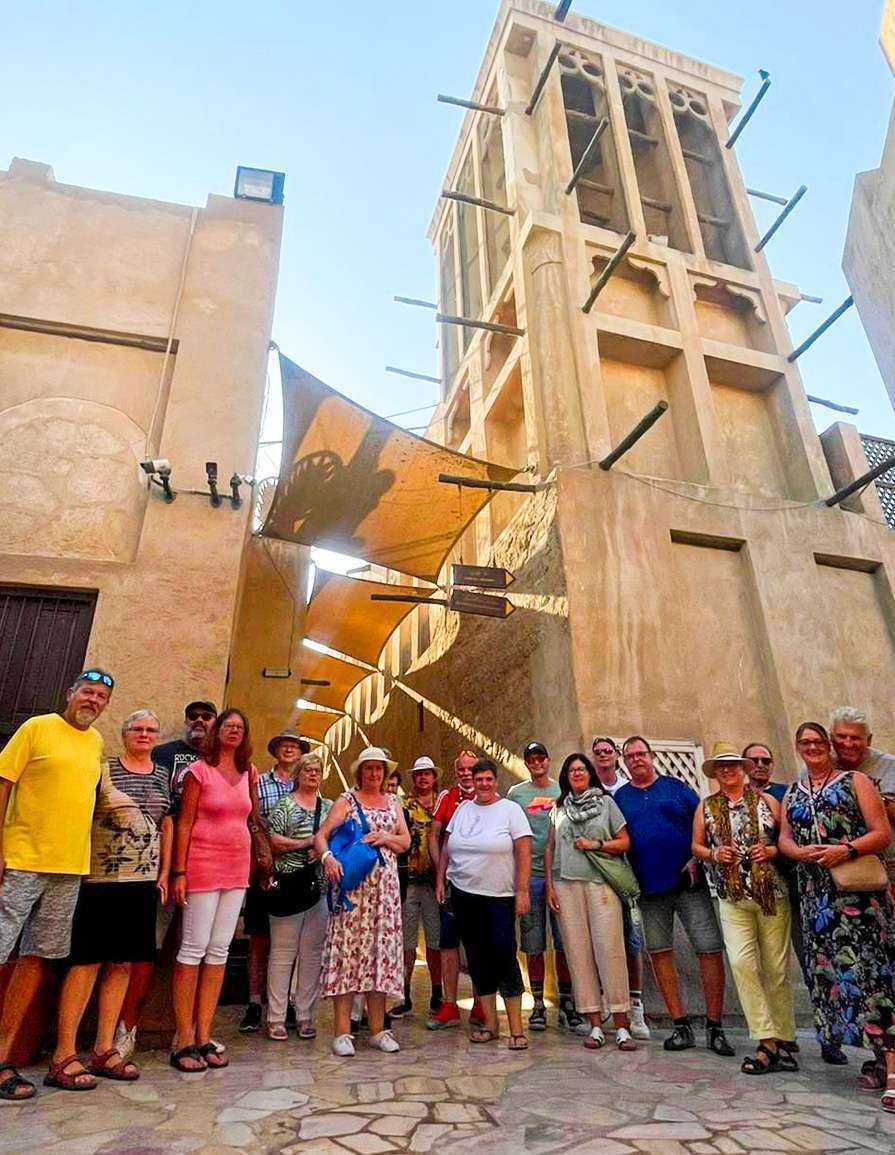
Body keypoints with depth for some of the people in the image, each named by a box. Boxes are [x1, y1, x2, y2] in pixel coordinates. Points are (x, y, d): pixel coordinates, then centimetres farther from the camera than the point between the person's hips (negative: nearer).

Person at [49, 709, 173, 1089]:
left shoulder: (163, 776, 11)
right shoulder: (103, 770, -2)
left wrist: (164, 873, 9)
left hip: (144, 882, 5)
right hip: (101, 880, -5)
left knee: (123, 964, 9)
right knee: (87, 961, -2)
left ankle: (104, 1050, 20)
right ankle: (64, 1054, 8)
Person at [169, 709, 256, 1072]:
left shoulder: (247, 772, 10)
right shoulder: (199, 770, -5)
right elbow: (183, 824, -7)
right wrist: (179, 872, -12)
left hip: (237, 867, 6)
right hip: (203, 865, -5)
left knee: (219, 951, 8)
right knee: (194, 948, -2)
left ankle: (203, 1037, 17)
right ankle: (183, 1042, 9)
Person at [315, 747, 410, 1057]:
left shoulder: (393, 803, 14)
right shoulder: (347, 800, 2)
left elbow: (405, 841, 11)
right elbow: (320, 835, -7)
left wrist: (385, 838, -9)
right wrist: (327, 857, -27)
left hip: (385, 886, 4)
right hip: (352, 884, -4)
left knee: (381, 950, 7)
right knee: (347, 948, -4)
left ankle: (377, 1029, 18)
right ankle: (342, 1031, 5)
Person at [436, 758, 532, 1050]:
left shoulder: (511, 810, -4)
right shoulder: (462, 809, 9)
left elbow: (524, 852, -8)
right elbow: (447, 847, 14)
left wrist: (522, 891, -12)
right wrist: (440, 880, 9)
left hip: (500, 897, -4)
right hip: (463, 895, 4)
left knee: (504, 955, -7)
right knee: (477, 959, 10)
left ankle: (516, 1028, 6)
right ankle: (490, 1023, 23)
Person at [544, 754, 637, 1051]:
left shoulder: (606, 801, 8)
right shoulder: (558, 809, 14)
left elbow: (625, 842, 6)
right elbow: (549, 849, 14)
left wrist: (596, 845, -7)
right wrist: (549, 886, 7)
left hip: (601, 883, -2)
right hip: (567, 885, 2)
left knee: (609, 948, -7)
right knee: (578, 951, 1)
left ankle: (621, 1024, 2)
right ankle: (595, 1024, 10)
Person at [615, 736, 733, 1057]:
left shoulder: (677, 788, 5)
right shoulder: (620, 798, 8)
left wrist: (698, 859, -8)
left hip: (688, 883, -2)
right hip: (650, 889, 2)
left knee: (710, 950, -3)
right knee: (660, 954, 6)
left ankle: (714, 1028, 11)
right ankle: (681, 1026, 19)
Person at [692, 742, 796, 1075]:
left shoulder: (767, 800, 7)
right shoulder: (705, 806, 10)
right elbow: (696, 845, 14)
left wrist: (771, 851, -10)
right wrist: (713, 854, -6)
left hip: (773, 894, 0)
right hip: (732, 898, 1)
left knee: (776, 967, 3)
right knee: (741, 962, -12)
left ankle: (782, 1040, 19)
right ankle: (768, 1041, -2)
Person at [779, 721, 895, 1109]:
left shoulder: (854, 781, 3)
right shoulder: (792, 793, 17)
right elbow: (784, 838, 11)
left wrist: (845, 850, -19)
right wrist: (803, 853, -11)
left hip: (858, 890, -5)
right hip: (816, 895, 5)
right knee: (832, 970, 5)